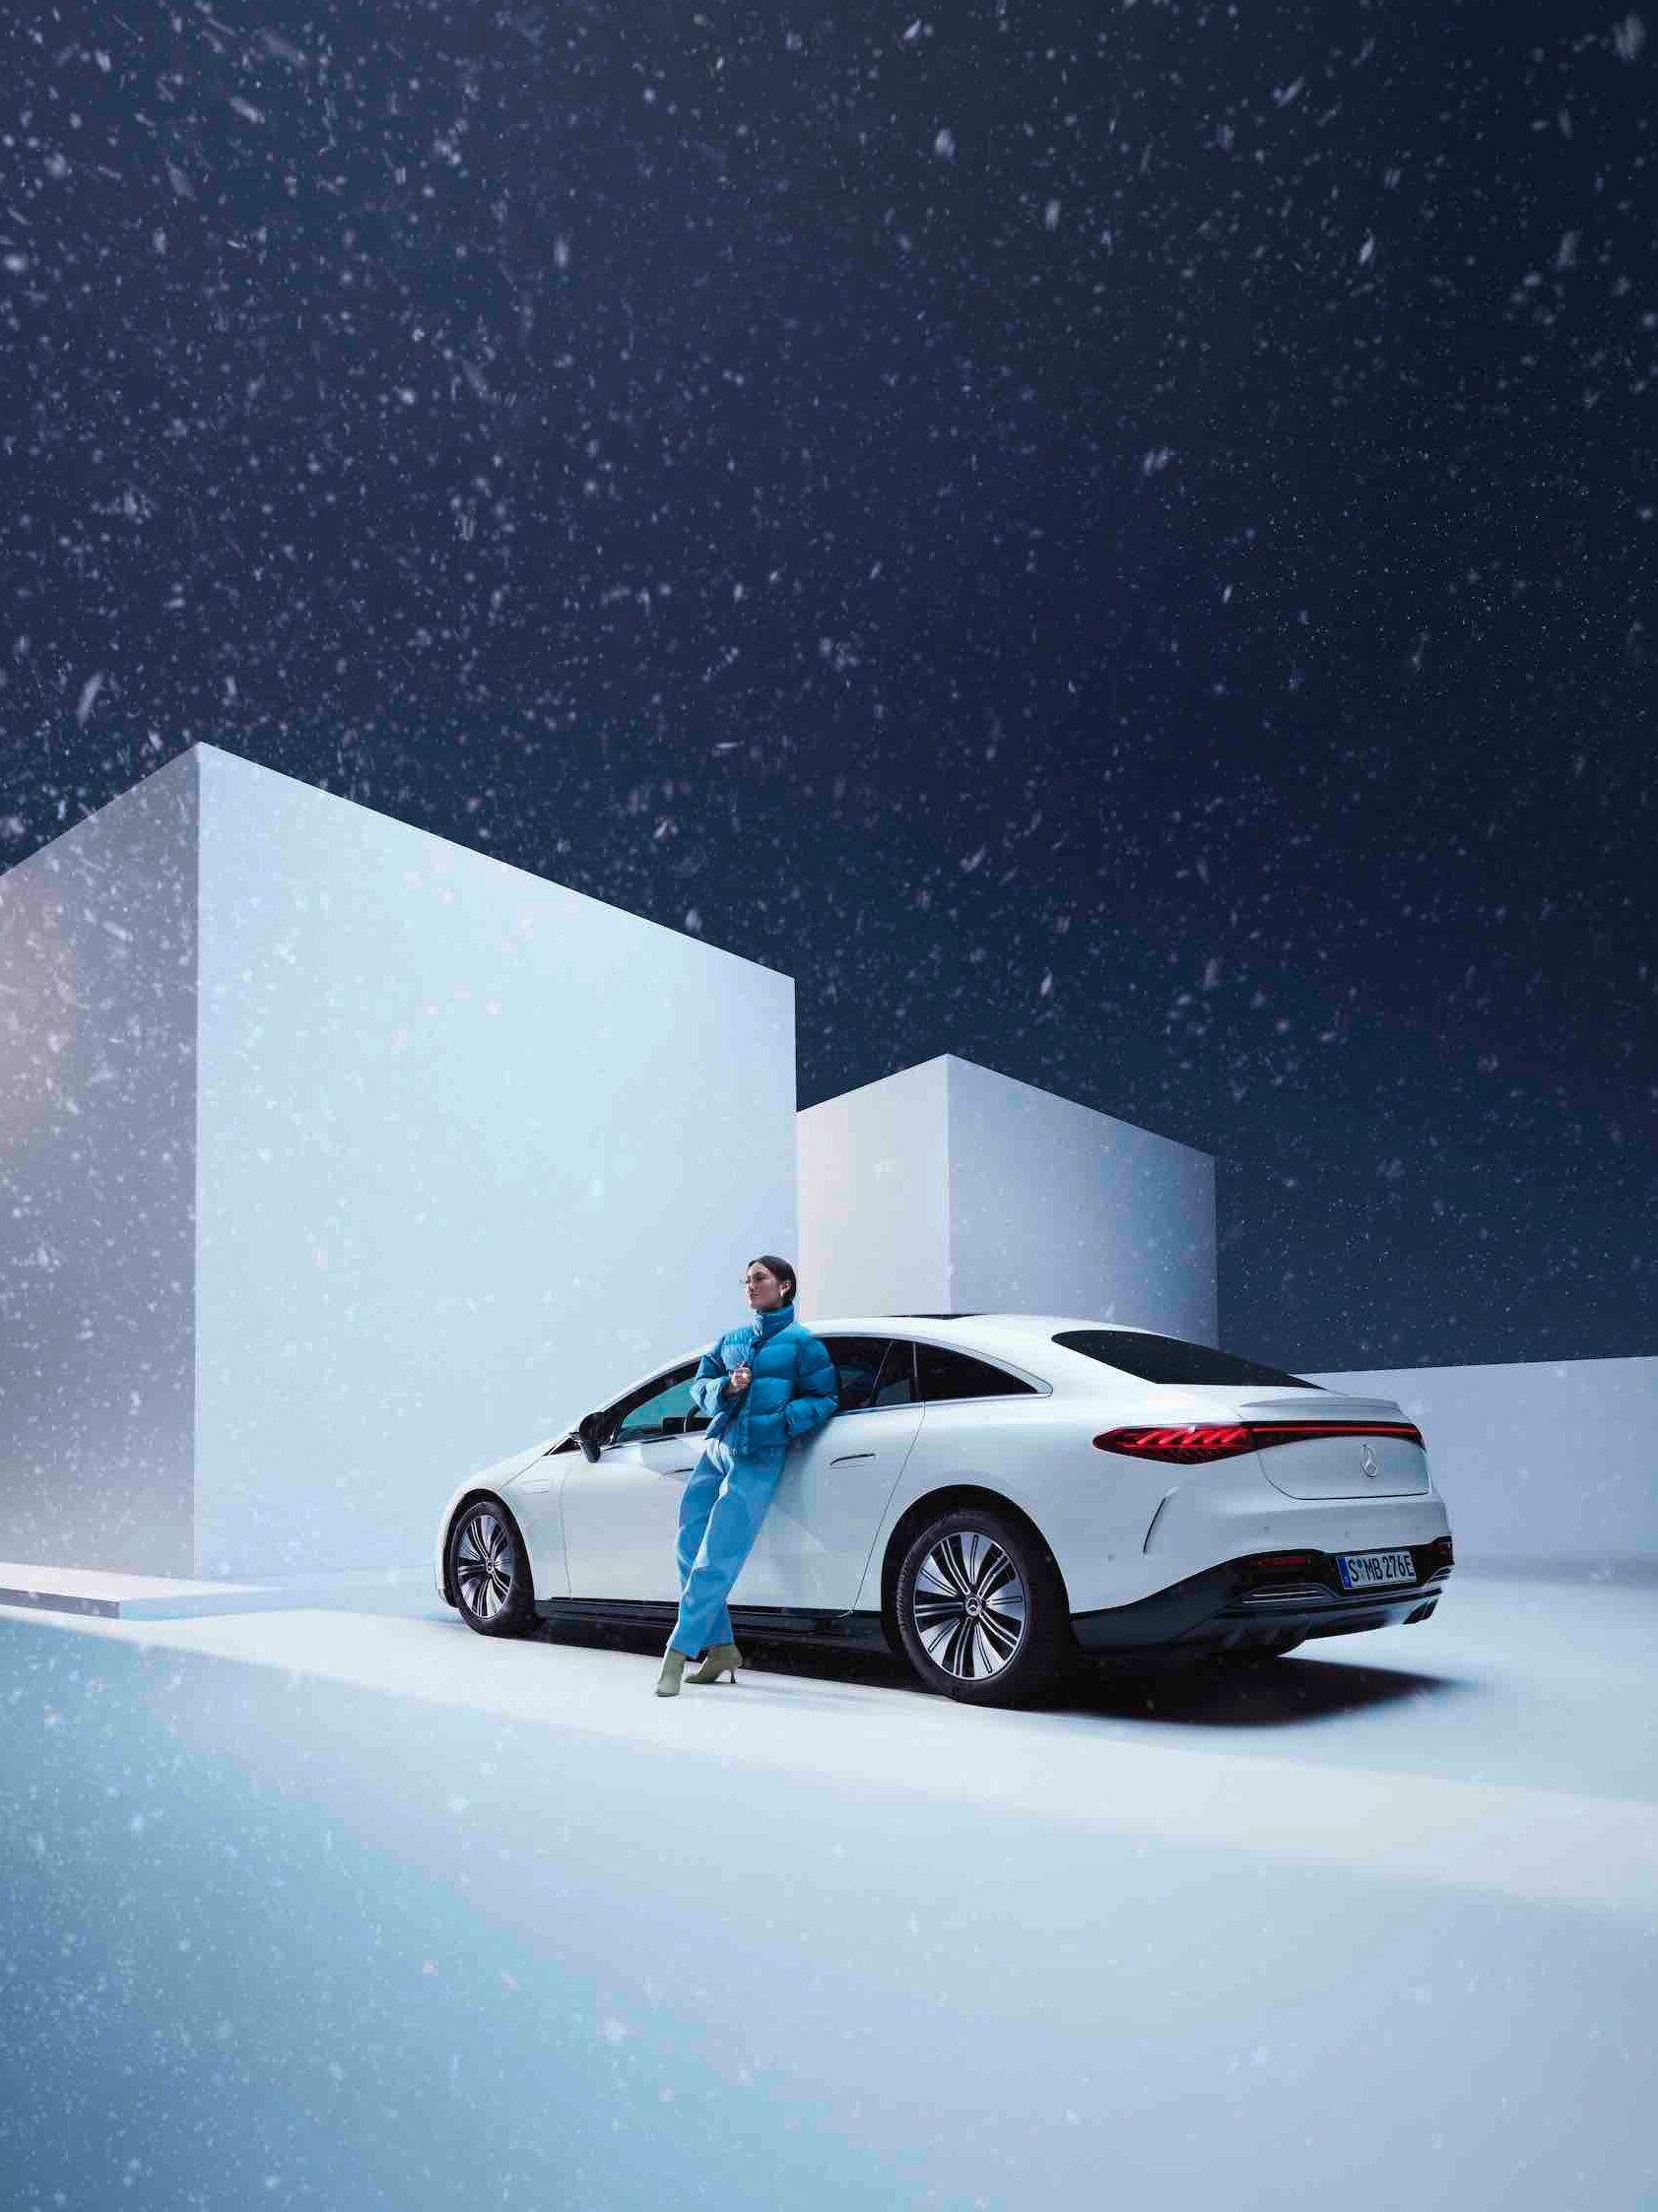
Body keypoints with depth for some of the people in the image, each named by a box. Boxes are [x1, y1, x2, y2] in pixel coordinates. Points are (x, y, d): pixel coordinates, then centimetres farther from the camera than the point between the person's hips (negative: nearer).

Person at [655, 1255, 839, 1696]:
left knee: (715, 1561, -11)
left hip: (758, 1460, -6)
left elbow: (824, 1398, -1)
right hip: (716, 1449, 6)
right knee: (689, 1552, 3)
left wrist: (779, 1422, -15)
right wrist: (726, 1388, -6)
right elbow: (699, 1385, 16)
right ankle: (721, 1649, 15)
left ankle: (677, 1653, -7)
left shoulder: (801, 1342, 2)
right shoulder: (731, 1340, 18)